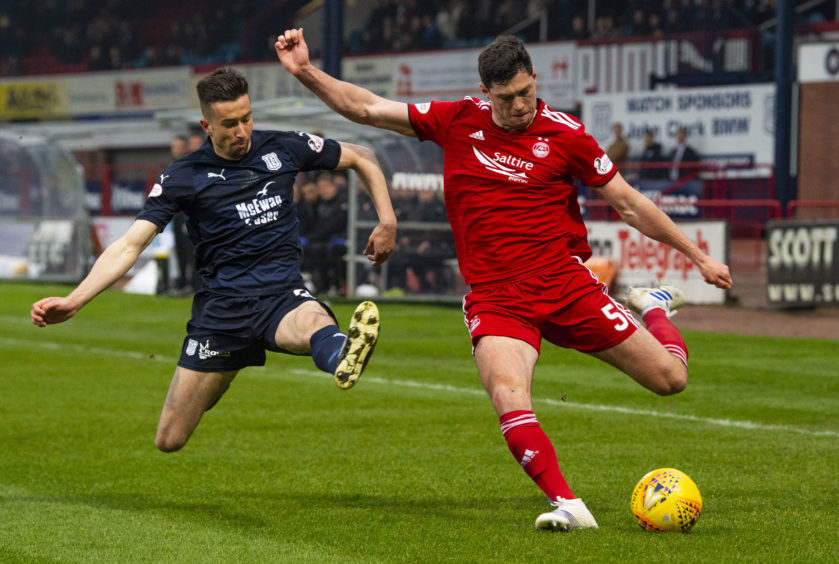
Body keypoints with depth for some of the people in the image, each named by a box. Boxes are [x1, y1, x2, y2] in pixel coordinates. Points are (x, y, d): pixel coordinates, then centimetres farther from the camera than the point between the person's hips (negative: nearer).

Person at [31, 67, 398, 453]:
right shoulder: (184, 177, 1)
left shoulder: (283, 149, 5)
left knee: (313, 322, -40)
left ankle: (343, 358, -77)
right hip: (221, 304, 1)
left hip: (282, 294, -1)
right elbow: (130, 244, -5)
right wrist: (73, 302, -17)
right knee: (169, 441, 1)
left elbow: (361, 159, 18)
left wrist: (387, 221, 5)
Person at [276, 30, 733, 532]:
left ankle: (654, 308, 35)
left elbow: (630, 203, 5)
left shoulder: (564, 133, -3)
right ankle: (567, 506, -27)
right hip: (495, 297, 0)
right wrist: (306, 71, -2)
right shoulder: (457, 122, 3)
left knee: (670, 378, 1)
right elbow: (365, 108, 9)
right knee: (508, 397, -31)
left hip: (565, 283, 0)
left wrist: (699, 256, 7)